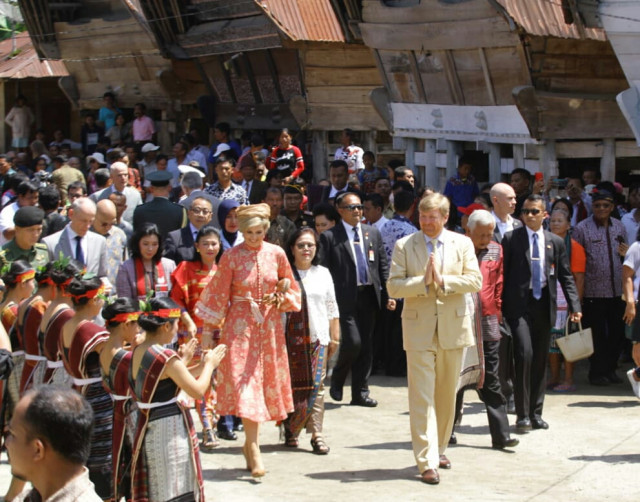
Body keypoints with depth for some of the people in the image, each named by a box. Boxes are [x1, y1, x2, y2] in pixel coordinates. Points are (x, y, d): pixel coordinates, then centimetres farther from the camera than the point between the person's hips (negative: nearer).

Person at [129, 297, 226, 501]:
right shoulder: (166, 358, -20)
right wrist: (209, 365, -1)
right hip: (170, 431, -8)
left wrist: (182, 362, 18)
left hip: (147, 428, 8)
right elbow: (198, 391, -17)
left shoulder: (137, 352, 5)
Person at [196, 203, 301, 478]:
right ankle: (253, 448, -11)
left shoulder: (277, 254, 1)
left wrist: (280, 297, -7)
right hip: (240, 324, -3)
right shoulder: (231, 257, -6)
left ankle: (250, 442, 22)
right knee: (243, 382, -11)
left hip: (269, 326, 3)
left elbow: (290, 287, 15)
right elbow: (218, 295, -2)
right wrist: (208, 330, -3)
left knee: (266, 380, 7)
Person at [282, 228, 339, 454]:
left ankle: (316, 434, -1)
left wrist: (335, 337, 11)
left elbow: (332, 308, 14)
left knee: (316, 386, -2)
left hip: (318, 337, 2)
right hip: (290, 338, -2)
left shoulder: (323, 273, 11)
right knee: (291, 385, 1)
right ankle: (291, 430, 13)